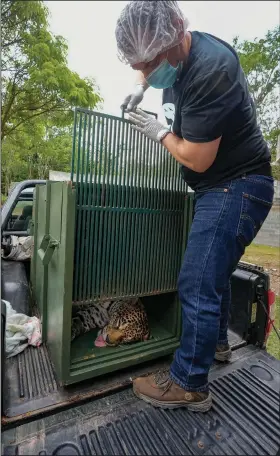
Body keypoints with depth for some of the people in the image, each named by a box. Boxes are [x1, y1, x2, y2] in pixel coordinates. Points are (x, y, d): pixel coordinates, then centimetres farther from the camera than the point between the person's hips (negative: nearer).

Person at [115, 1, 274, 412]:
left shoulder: (211, 69, -22)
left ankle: (189, 386, 8)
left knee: (197, 284, -11)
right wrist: (139, 89, 9)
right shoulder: (175, 55, 7)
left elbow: (197, 159, -22)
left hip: (238, 186, -10)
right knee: (213, 271, 19)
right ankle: (217, 343, 40)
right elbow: (148, 67, 31)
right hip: (220, 186, 10)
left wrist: (157, 131, -6)